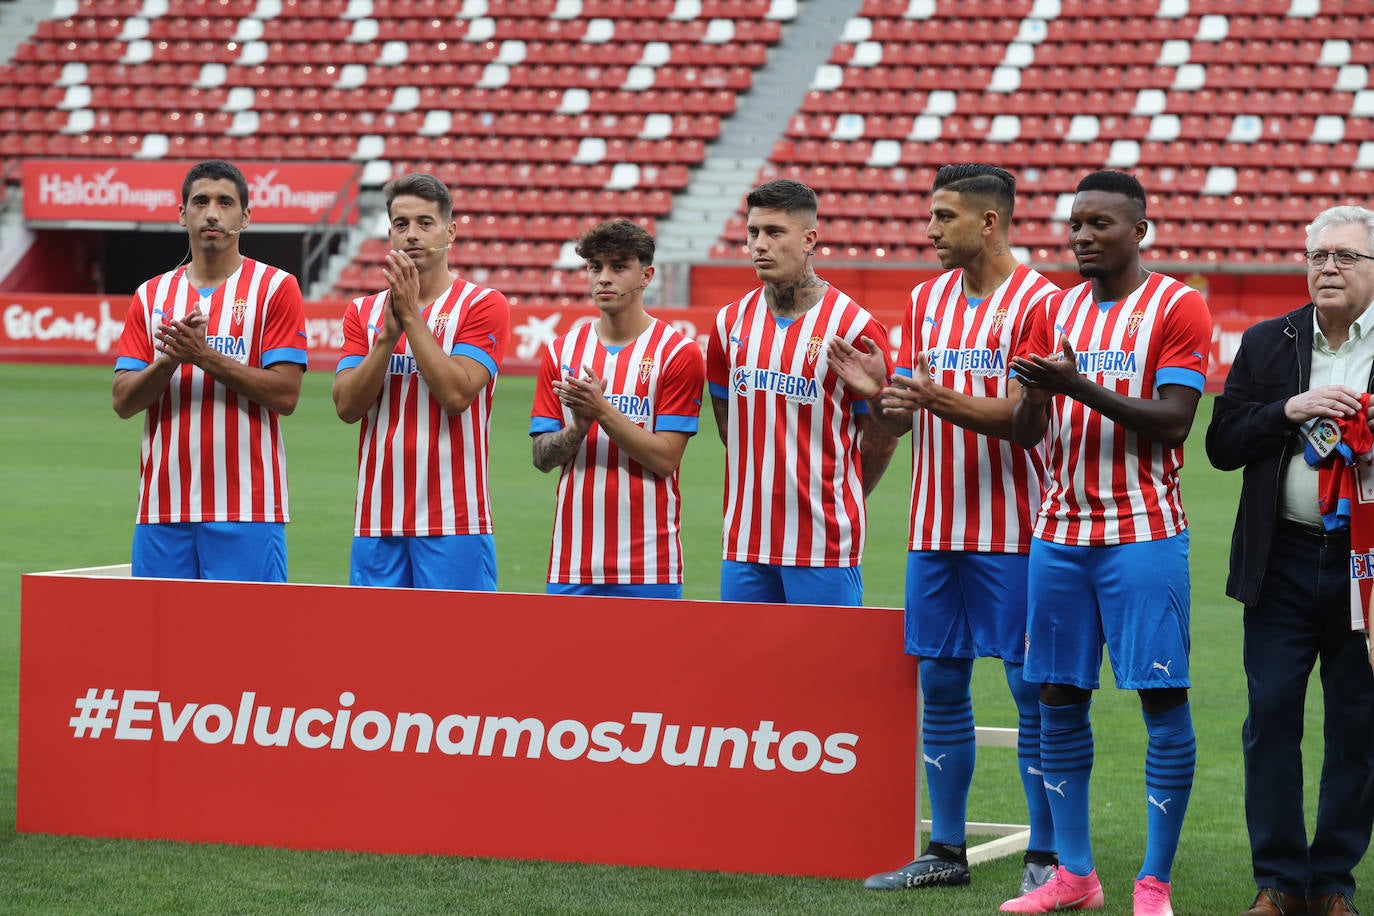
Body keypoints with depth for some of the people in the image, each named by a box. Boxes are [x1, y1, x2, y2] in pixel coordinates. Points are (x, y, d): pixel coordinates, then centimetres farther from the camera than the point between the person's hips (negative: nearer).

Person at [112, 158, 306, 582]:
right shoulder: (151, 295, 13)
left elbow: (285, 394, -7)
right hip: (163, 508, 4)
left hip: (246, 509, -4)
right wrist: (169, 360, -13)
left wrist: (205, 357, -15)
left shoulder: (275, 289, 1)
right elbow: (123, 401, 6)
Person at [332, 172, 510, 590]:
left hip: (453, 522, -4)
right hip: (376, 521, 4)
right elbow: (347, 406, 0)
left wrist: (412, 316, -12)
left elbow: (456, 394, -14)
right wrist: (389, 333, -11)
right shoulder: (364, 312, 13)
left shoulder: (483, 305, -1)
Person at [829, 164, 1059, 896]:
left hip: (1011, 531, -7)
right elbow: (899, 420, 14)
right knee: (940, 685, 9)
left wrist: (945, 402, -28)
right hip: (934, 527, 7)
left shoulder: (1036, 302, -8)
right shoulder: (927, 300, 13)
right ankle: (946, 850, 17)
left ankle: (1046, 856, 2)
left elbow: (1028, 416, -15)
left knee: (1031, 688, -3)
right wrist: (876, 391, -7)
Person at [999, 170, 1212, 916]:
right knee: (1059, 699, 5)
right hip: (1060, 534, 5)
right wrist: (1034, 392, -14)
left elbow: (1172, 421, -12)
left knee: (1163, 699, -6)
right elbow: (1025, 431, 9)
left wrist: (1080, 385, -21)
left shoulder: (1177, 308, -3)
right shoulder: (1054, 311, 12)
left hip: (1143, 534, -5)